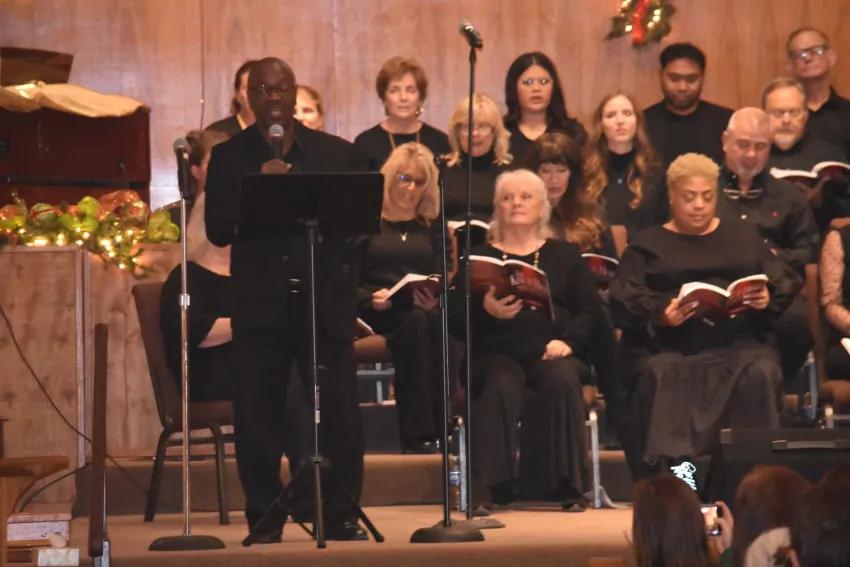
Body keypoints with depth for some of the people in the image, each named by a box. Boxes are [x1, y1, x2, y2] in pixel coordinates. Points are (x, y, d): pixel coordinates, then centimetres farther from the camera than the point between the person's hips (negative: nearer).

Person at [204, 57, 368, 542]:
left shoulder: (340, 154, 9)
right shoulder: (229, 157, 6)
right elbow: (218, 230, -3)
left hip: (326, 304, 0)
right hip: (261, 306, 0)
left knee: (340, 412, -1)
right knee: (257, 416, 0)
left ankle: (343, 516, 10)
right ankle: (264, 520, 10)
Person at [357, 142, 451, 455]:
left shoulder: (433, 225, 19)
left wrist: (437, 292, -12)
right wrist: (371, 299, -17)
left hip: (425, 309, 3)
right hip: (377, 313, -2)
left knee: (437, 319, -35)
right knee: (414, 322, -37)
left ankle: (439, 427, -38)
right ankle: (416, 434, -42)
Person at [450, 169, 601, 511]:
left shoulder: (564, 256, 21)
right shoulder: (479, 258, 18)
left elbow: (589, 310, 9)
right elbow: (455, 319, 6)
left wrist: (569, 341, -12)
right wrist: (486, 312, -17)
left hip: (551, 355, 1)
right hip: (497, 354, -1)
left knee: (562, 379, -34)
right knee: (501, 384, -36)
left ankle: (566, 487, -30)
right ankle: (496, 486, -37)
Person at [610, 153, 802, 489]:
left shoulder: (743, 238, 25)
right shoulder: (647, 245, 19)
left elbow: (787, 288, 15)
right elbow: (624, 303, 3)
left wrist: (768, 301, -9)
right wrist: (660, 315, -18)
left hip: (736, 343, 1)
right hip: (668, 345, -1)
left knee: (760, 373, -32)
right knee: (658, 374, -35)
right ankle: (673, 465, -42)